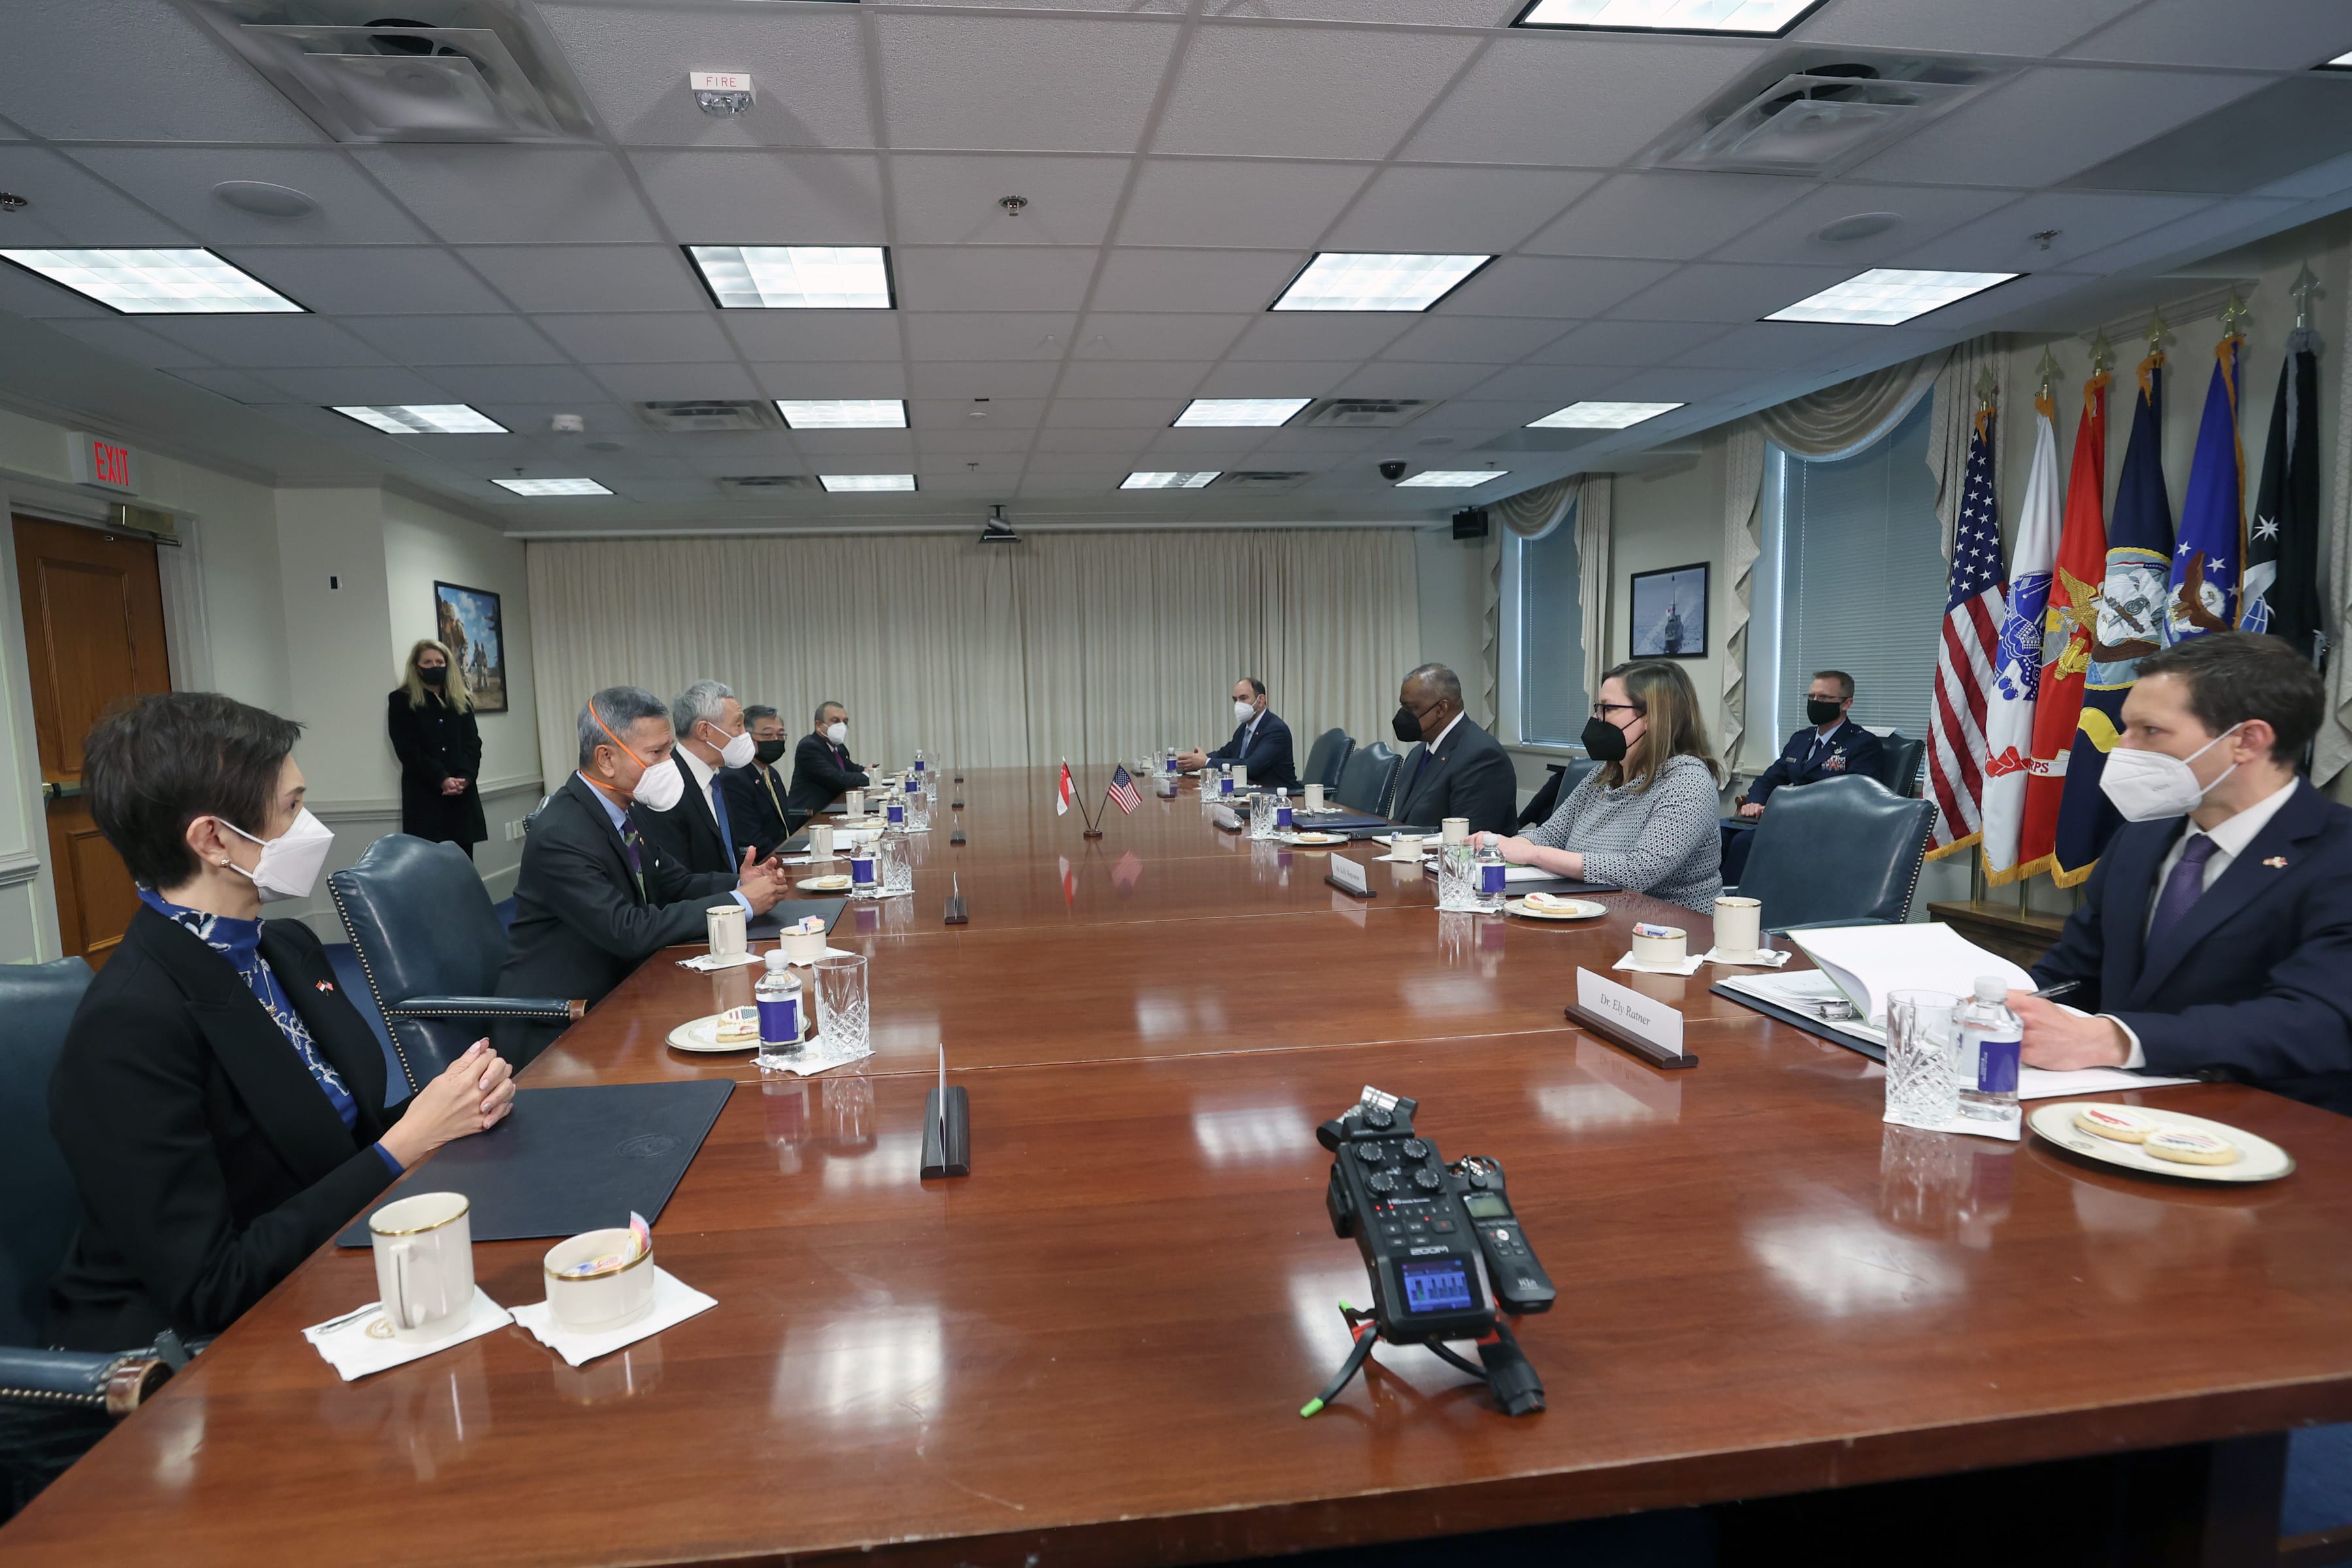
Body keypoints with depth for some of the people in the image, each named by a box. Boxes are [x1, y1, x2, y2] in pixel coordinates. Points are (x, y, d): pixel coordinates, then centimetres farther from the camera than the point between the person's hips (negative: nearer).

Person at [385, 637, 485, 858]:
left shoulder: (461, 700, 15)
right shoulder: (401, 700, 4)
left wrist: (466, 776, -12)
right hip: (424, 794, -3)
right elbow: (407, 750, -5)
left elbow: (473, 742, 6)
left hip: (463, 792, 3)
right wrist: (441, 779, -16)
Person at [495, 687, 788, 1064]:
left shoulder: (625, 809, 3)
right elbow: (629, 932, -27)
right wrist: (738, 903, -23)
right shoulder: (560, 835, -23)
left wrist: (740, 882, -7)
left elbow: (673, 883, 13)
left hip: (612, 997, 8)